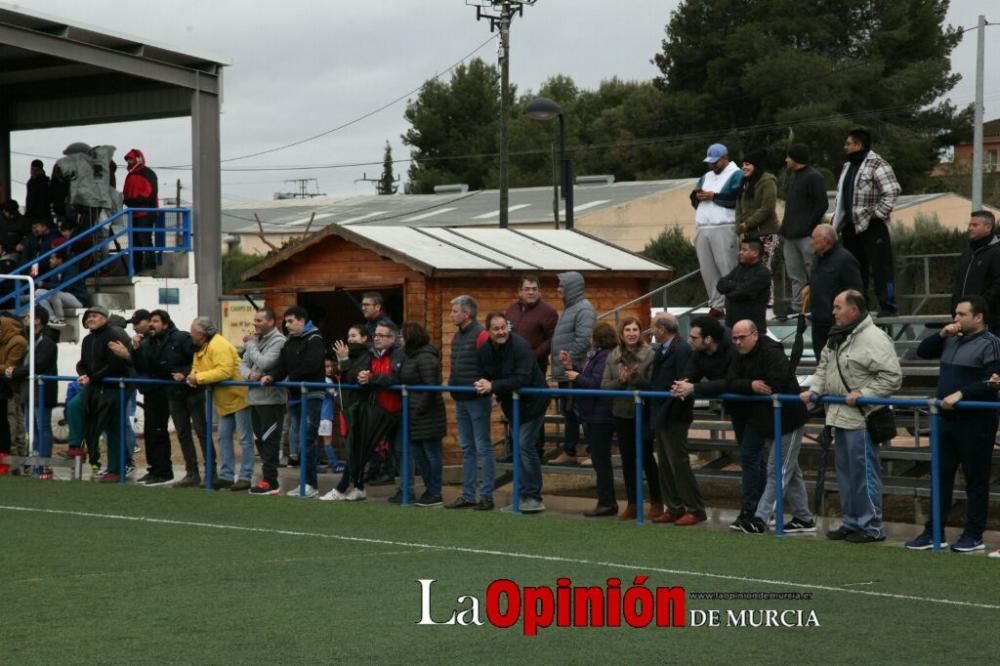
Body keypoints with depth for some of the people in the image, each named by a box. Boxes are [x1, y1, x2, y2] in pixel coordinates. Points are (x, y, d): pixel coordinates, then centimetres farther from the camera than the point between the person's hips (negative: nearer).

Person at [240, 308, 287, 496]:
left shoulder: (278, 341, -12)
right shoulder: (256, 339, 14)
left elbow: (264, 363, -22)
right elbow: (243, 364, 14)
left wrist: (250, 345, -10)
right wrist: (249, 374, -8)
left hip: (271, 400, -9)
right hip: (255, 397, 9)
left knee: (269, 441, -6)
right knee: (259, 440, 12)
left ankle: (270, 482, -3)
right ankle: (268, 478, 19)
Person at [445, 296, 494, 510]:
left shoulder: (480, 336, -12)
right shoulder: (457, 337, 14)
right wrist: (451, 383, 10)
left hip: (477, 399, -8)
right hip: (460, 400, 9)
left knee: (483, 447, -3)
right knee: (467, 448, 11)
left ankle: (486, 496, 0)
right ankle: (468, 495, 16)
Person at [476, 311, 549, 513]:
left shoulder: (519, 345, -24)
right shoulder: (485, 351, -1)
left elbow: (523, 379, -32)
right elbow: (484, 378, 3)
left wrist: (493, 386, -34)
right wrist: (482, 385, -22)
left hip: (532, 401, -8)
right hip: (512, 405, 8)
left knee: (524, 445, -15)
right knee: (518, 447, 11)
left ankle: (534, 498, -9)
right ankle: (524, 496, 19)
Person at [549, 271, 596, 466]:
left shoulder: (584, 309, -14)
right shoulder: (570, 308, 17)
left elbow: (583, 340, -22)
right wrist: (559, 365, 14)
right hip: (565, 372, 10)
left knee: (574, 412, -6)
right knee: (568, 412, 13)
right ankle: (569, 452, 18)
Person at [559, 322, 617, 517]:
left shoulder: (605, 357, -19)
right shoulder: (596, 355, 13)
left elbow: (596, 383, -26)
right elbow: (588, 379, 14)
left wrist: (577, 377, -12)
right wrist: (571, 367, 8)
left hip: (600, 418, -10)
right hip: (593, 415, 10)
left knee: (601, 460, -4)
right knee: (600, 459, 14)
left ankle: (607, 503, 2)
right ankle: (607, 502, 20)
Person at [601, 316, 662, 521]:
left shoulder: (649, 354, -10)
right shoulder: (613, 357, 5)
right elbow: (604, 385, 1)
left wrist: (636, 377, -28)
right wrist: (621, 381, -16)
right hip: (622, 413, 5)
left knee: (647, 458, 2)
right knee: (627, 460, 10)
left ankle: (656, 503, 15)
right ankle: (632, 504, 18)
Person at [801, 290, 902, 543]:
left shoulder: (874, 339, -16)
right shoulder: (836, 337, 14)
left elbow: (892, 377, -19)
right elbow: (824, 367, 24)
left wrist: (863, 394, -21)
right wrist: (814, 390, 8)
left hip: (862, 418, -9)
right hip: (840, 416, 10)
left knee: (864, 472, -5)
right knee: (844, 471, 15)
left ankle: (871, 526, 2)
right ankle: (851, 522, 25)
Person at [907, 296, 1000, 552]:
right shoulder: (952, 341, 15)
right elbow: (922, 351, 22)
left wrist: (961, 394, -24)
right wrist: (941, 335, 5)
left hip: (975, 423, -8)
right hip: (947, 419, 8)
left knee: (975, 480, 0)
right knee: (941, 477, 10)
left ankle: (974, 536, 6)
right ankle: (934, 533, 15)